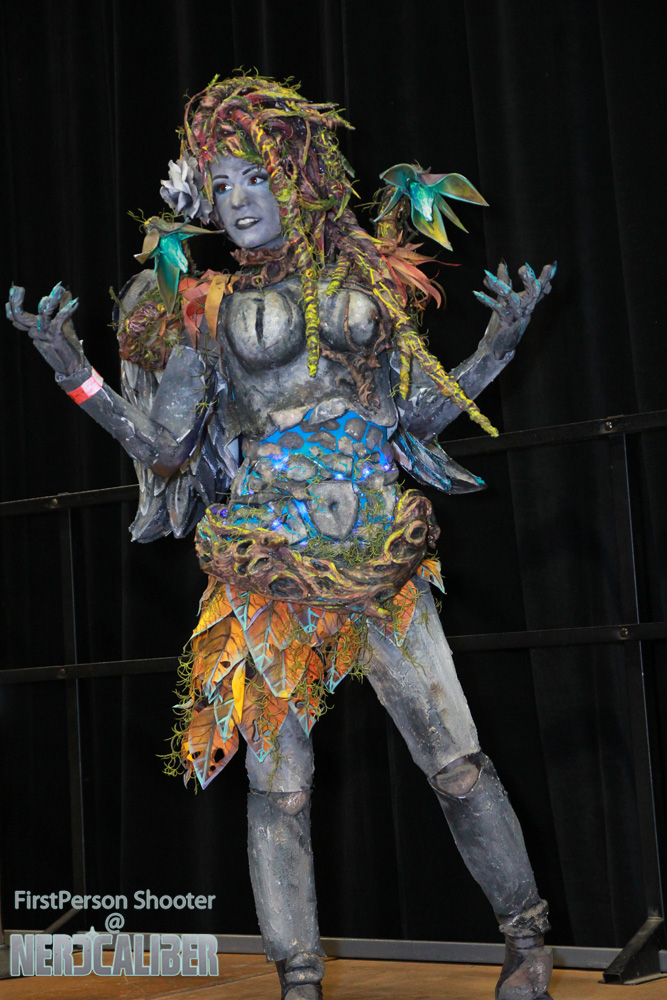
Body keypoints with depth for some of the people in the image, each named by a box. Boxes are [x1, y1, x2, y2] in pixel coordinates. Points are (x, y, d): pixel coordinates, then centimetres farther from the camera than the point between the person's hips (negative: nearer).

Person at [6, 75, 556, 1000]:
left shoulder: (366, 279, 8)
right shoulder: (201, 306, 4)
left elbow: (424, 410, 14)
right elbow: (161, 447, 2)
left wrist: (499, 344, 4)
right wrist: (74, 370, -7)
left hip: (383, 556, 1)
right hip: (268, 568, -1)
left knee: (456, 759, 3)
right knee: (279, 786, 1)